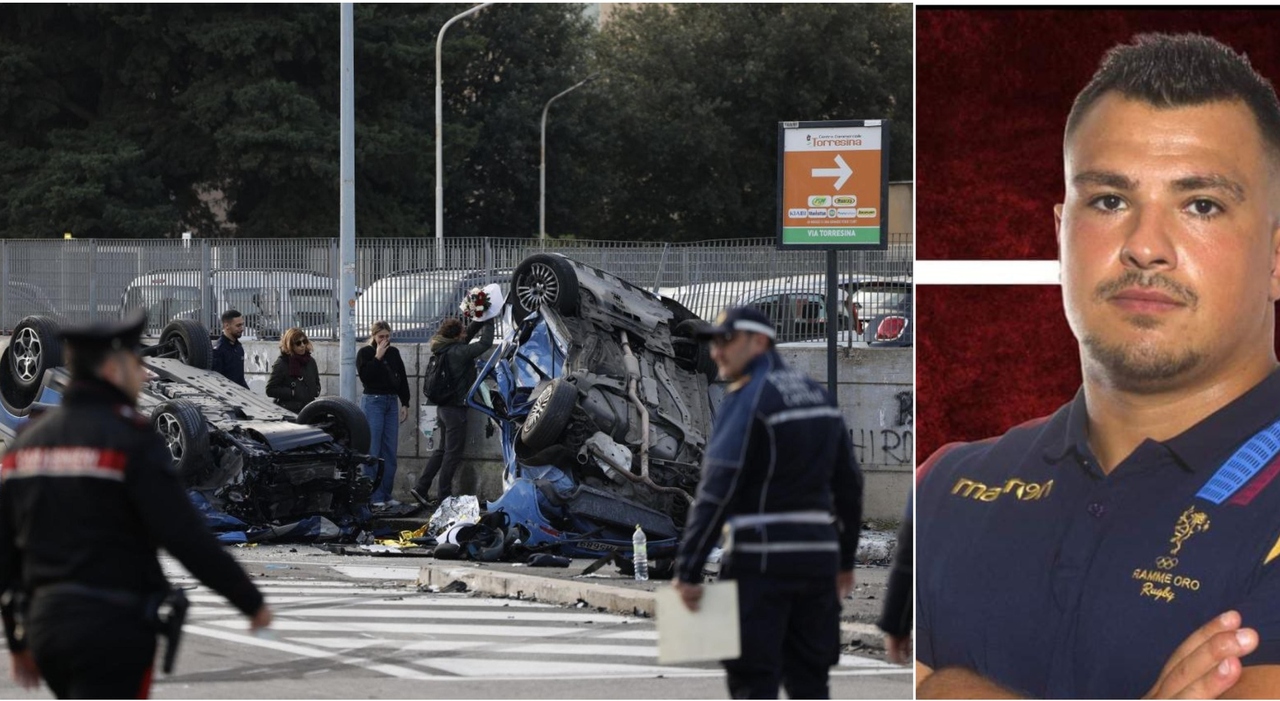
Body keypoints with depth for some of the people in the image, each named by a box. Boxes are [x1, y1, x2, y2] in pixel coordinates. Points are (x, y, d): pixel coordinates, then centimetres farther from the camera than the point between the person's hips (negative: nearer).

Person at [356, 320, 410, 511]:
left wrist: (405, 404, 11)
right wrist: (377, 357, -14)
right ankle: (375, 497, -9)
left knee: (390, 451, 5)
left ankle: (386, 495, 10)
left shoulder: (394, 353, 12)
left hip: (392, 402, 5)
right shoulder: (365, 353, -1)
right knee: (373, 452, -8)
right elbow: (364, 376, -15)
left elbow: (402, 379, 16)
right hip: (373, 402, -5)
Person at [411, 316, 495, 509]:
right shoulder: (458, 352, -19)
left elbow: (469, 334, 20)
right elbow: (485, 343, -19)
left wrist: (480, 321, 10)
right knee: (453, 452, -1)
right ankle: (444, 495, 2)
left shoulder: (445, 350, 7)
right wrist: (488, 322, -6)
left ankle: (421, 488, 14)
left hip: (444, 406, 9)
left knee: (442, 449, 17)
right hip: (456, 407, -9)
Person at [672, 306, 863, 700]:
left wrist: (688, 570, -17)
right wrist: (845, 560, 25)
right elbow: (849, 485, 18)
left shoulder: (748, 399, -10)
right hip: (818, 557, 7)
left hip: (759, 560, -7)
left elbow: (718, 490, -17)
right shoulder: (818, 395, 14)